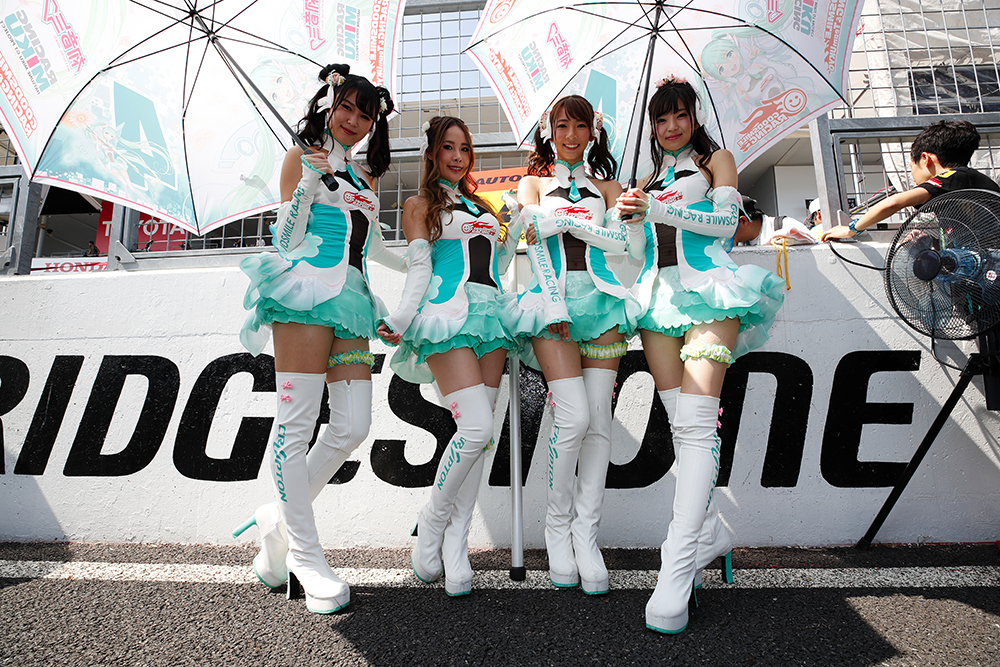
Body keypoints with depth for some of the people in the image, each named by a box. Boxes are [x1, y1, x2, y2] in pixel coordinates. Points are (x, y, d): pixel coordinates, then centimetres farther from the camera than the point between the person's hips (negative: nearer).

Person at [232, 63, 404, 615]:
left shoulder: (365, 174, 26)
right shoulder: (301, 157, 9)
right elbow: (287, 240, 2)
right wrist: (307, 187, -9)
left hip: (351, 299, 6)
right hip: (307, 290, -6)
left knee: (353, 425, -6)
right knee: (297, 420, -7)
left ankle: (282, 518, 14)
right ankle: (304, 554, 2)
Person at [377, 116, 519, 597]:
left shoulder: (480, 205, 28)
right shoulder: (420, 205, 13)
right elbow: (420, 267, -1)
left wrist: (520, 224, 21)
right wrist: (402, 320, -13)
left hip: (489, 314, 6)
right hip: (447, 314, -6)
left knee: (480, 435, -2)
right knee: (477, 428, -19)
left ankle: (455, 543, 7)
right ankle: (432, 523, 3)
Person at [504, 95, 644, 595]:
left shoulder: (606, 186, 22)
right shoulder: (533, 183, 17)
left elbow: (620, 240, 3)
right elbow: (536, 247, 1)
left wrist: (568, 220, -5)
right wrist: (556, 307, -11)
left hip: (600, 299, 3)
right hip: (553, 300, -2)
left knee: (599, 421, -8)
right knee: (574, 418, -16)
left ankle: (586, 533, 2)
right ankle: (557, 526, 3)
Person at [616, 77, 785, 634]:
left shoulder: (716, 159, 15)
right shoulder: (654, 176, 29)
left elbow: (726, 221, -1)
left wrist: (657, 207, -8)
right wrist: (628, 209, 9)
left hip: (709, 287, -5)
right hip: (659, 292, 5)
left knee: (696, 418, -19)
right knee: (682, 421, -3)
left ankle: (677, 567, -22)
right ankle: (710, 530, 9)